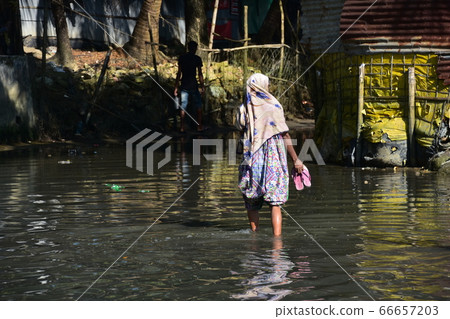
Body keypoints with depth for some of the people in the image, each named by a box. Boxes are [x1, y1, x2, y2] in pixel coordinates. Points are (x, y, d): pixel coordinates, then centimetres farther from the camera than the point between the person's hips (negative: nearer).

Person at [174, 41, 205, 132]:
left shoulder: (182, 58, 4)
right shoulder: (197, 58, -5)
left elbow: (179, 73, 3)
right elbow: (199, 74, -7)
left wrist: (176, 87, 5)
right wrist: (202, 86, -1)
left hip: (184, 85, 3)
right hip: (193, 85, -3)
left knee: (183, 106, 6)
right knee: (198, 106, 9)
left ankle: (182, 127, 3)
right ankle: (199, 126, 10)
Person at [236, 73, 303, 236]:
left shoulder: (244, 108, 1)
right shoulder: (273, 106, -6)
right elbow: (285, 135, -6)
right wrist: (295, 159, -3)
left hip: (252, 157, 3)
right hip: (274, 156, -3)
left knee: (252, 202, 14)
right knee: (275, 202, -4)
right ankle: (277, 236, -16)